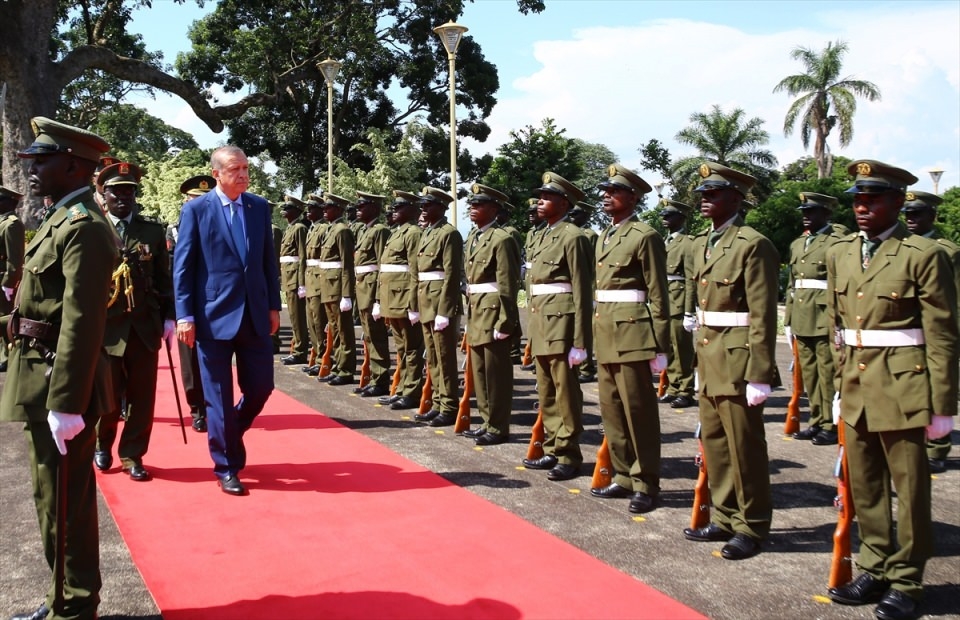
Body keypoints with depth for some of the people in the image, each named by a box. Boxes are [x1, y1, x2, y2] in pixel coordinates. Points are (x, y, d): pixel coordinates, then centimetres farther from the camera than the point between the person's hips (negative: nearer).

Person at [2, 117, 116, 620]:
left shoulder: (83, 228, -17)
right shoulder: (61, 220, 15)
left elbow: (83, 324, -23)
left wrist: (66, 403, -25)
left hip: (60, 383, -10)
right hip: (46, 376, 10)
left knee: (64, 502, 1)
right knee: (55, 497, 18)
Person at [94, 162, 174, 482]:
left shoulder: (153, 230, 9)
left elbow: (163, 277, 9)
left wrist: (168, 317, 4)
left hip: (145, 326, 2)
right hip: (105, 326, -2)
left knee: (142, 396, 5)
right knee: (108, 394, 6)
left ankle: (132, 454, 19)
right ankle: (102, 444, 31)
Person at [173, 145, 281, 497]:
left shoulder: (259, 207, 8)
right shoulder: (196, 209, -3)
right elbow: (182, 266, -4)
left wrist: (274, 306, 10)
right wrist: (184, 315, -10)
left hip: (255, 313, 4)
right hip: (214, 315, -4)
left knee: (260, 387, 8)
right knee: (219, 396, 4)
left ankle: (225, 435, 36)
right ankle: (227, 467, 18)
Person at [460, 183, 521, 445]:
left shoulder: (501, 239, -13)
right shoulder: (473, 237, 14)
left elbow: (508, 285, -16)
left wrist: (504, 322, -18)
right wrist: (469, 314, 16)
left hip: (493, 312, -9)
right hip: (475, 312, 9)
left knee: (496, 372, 0)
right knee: (479, 372, 15)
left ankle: (498, 428, 9)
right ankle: (487, 422, 26)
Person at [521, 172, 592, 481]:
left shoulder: (572, 236, -10)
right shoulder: (544, 235, 17)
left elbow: (582, 290, -13)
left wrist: (580, 340, -17)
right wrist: (533, 328, 18)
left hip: (561, 323, -9)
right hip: (541, 321, 9)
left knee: (565, 392, -1)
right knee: (546, 392, 13)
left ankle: (569, 455, 7)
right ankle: (553, 449, 23)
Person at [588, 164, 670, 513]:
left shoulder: (645, 236, -8)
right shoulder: (605, 237, 16)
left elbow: (658, 296, -10)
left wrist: (660, 347, -12)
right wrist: (596, 334, 16)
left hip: (632, 334, -8)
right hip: (606, 334, 8)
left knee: (638, 410, -1)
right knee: (612, 410, 12)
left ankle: (645, 484, 9)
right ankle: (624, 476, 24)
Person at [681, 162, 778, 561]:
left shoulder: (753, 245, -12)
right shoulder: (701, 244, 13)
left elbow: (763, 316, -15)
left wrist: (760, 375, -18)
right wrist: (699, 358, 17)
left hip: (738, 362, -8)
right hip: (709, 359, 8)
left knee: (744, 447, 2)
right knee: (713, 442, 14)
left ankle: (751, 527, 17)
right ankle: (725, 518, 27)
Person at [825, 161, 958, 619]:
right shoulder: (839, 255, 9)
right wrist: (840, 383, 15)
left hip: (902, 390, -5)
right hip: (856, 390, 6)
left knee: (909, 490, 6)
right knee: (864, 488, 13)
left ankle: (905, 581, 19)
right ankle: (874, 570, 28)